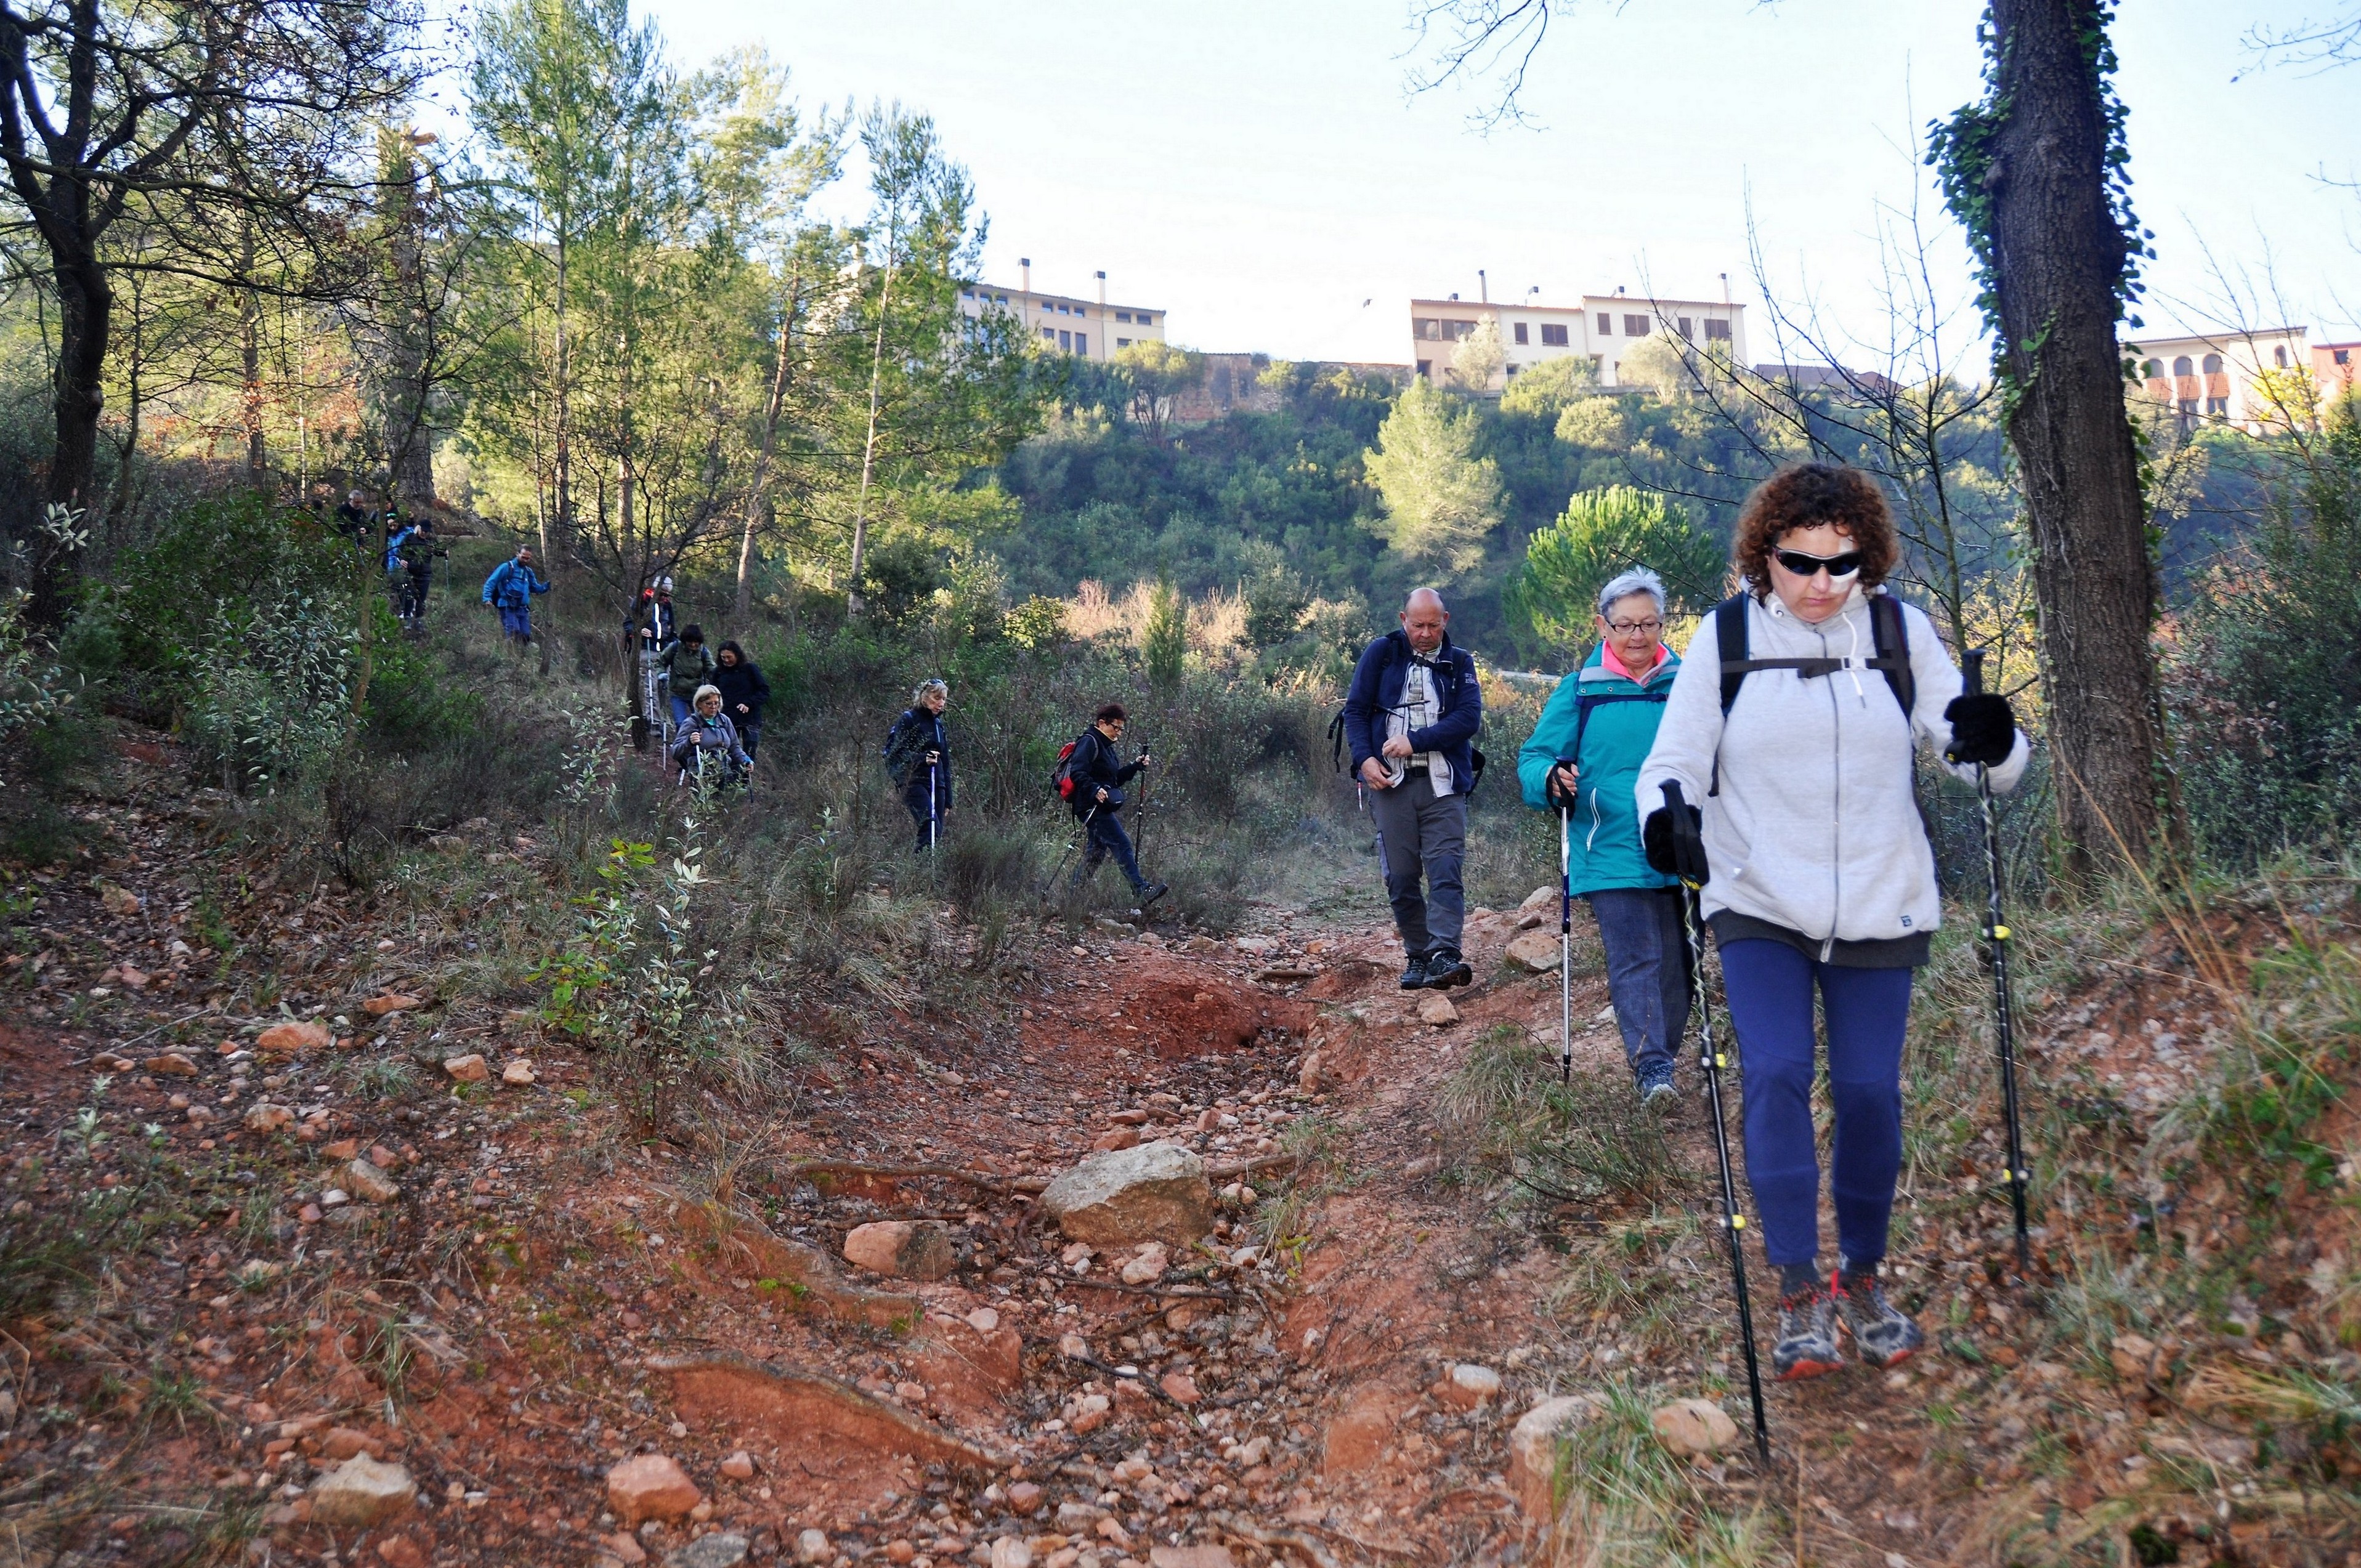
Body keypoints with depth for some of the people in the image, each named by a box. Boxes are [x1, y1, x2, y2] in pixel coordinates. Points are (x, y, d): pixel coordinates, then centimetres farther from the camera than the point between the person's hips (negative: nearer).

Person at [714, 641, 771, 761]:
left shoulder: (749, 669, -1)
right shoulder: (719, 672, 8)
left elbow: (765, 691, -3)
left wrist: (749, 704, -16)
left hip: (750, 719, -3)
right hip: (728, 720, 3)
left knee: (749, 757, -4)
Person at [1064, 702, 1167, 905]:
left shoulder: (1107, 747, 21)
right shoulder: (1089, 742, -10)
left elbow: (1115, 779, 23)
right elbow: (1077, 773, -20)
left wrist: (1135, 766, 11)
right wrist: (1095, 790, -33)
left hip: (1102, 808, 11)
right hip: (1092, 806, -11)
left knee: (1097, 850, 12)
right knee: (1122, 844, -15)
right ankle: (1142, 890, -20)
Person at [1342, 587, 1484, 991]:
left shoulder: (1459, 663, 8)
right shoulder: (1381, 654, 7)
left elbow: (1470, 718, -5)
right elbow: (1356, 709, 6)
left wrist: (1415, 741, -14)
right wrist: (1364, 758, -9)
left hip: (1443, 784, 0)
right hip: (1390, 782, 1)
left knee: (1445, 870, -12)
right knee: (1400, 876, 3)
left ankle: (1444, 955, -19)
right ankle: (1418, 956, 13)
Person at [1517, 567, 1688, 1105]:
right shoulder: (1579, 691, 2)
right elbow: (1534, 759, 3)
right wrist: (1551, 779, -19)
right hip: (1611, 854, -2)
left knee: (1676, 959, 12)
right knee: (1633, 960, -10)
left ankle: (1665, 1049, 29)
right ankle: (1651, 1066, -10)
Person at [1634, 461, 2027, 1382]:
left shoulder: (1900, 632, 1)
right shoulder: (1725, 638, -3)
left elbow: (1962, 746, 4)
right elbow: (1673, 760, 0)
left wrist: (1994, 743, -19)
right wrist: (1668, 815, -21)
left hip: (1879, 909, 1)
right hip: (1760, 907, -1)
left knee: (1868, 1092, 4)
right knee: (1775, 1078, -14)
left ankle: (1862, 1279, 25)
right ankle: (1799, 1293, -2)